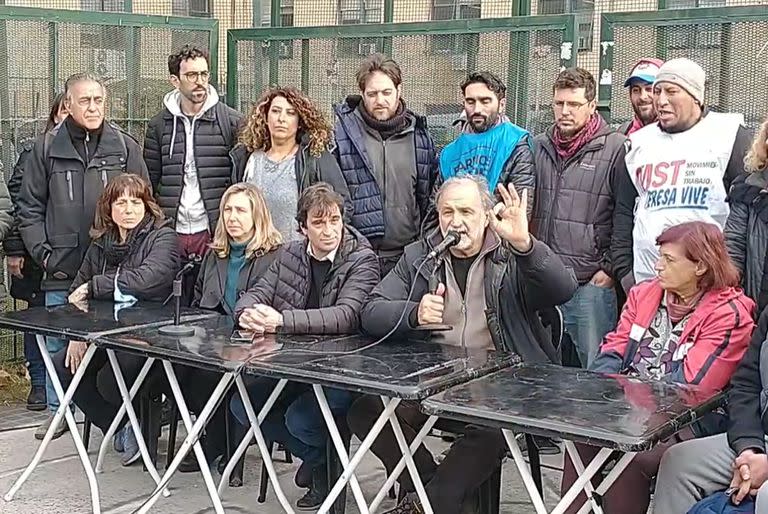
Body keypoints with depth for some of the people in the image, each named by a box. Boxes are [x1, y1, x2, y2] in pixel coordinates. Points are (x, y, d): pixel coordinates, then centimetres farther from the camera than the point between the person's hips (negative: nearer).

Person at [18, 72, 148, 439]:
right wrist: (43, 253, -3)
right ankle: (57, 410, 23)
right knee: (58, 344, 9)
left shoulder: (125, 147, 3)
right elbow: (30, 206, 7)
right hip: (61, 271, 1)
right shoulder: (47, 147, 4)